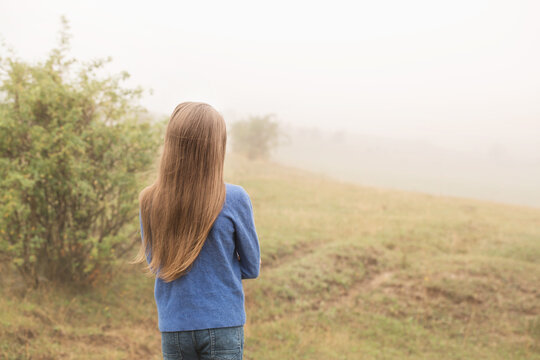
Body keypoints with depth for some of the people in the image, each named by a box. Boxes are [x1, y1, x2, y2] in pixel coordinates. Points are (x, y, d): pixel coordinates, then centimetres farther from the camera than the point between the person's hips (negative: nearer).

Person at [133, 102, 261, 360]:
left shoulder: (149, 202, -5)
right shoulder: (234, 199, -12)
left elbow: (153, 263, 9)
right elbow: (251, 268, -1)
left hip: (173, 328, 3)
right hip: (222, 327, -2)